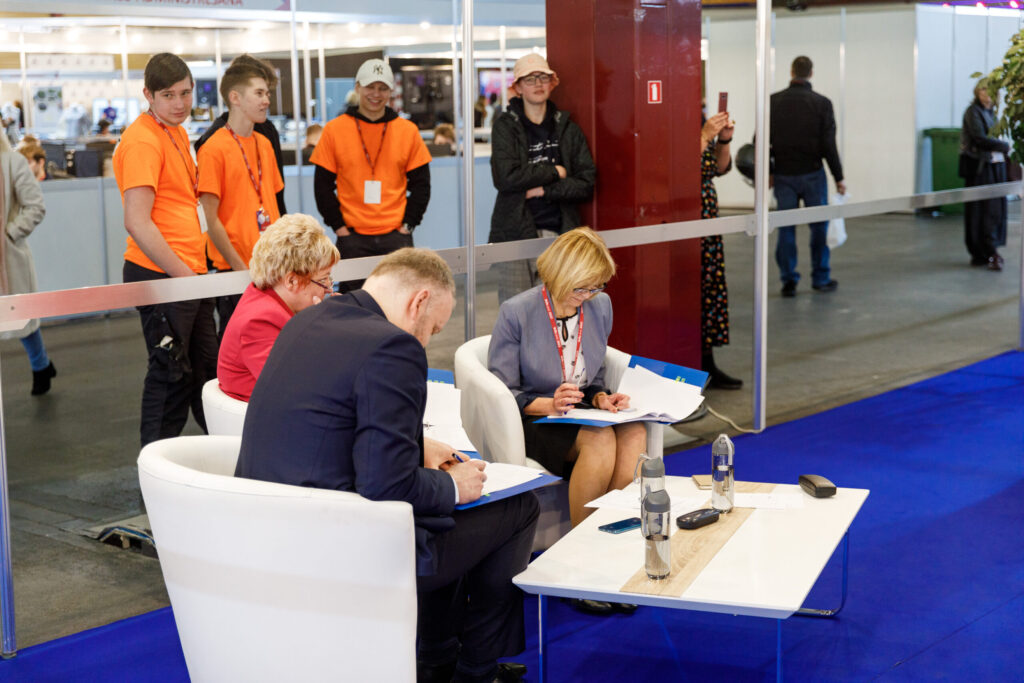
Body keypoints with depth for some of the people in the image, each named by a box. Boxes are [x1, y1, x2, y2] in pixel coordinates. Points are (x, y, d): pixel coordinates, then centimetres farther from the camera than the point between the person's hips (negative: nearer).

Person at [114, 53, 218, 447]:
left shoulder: (177, 134, 13)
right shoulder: (142, 141, -16)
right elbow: (137, 223, -22)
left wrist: (197, 268, 14)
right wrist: (183, 275, -19)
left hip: (189, 272, 9)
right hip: (161, 277, -9)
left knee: (207, 369, 17)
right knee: (172, 374, -1)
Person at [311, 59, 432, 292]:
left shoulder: (408, 131, 5)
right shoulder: (334, 130, 1)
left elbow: (421, 184, 8)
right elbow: (323, 184, 3)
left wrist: (408, 224, -1)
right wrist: (338, 225, -4)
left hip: (396, 236, 1)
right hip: (352, 237, -1)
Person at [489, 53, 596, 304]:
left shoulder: (567, 128, 10)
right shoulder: (505, 126, 1)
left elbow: (586, 184, 2)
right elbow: (506, 177, -13)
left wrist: (542, 190, -8)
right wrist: (555, 173, -5)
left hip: (558, 233, 2)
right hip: (515, 232, -2)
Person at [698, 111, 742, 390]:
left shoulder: (701, 123, 12)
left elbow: (720, 168, 16)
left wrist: (724, 139, 0)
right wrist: (705, 136, -21)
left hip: (707, 220, 9)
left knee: (711, 288, 10)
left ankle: (707, 364, 19)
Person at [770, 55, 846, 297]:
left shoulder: (773, 101, -1)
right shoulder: (821, 103, -7)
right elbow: (829, 144, -9)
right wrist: (838, 177, -1)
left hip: (783, 175, 2)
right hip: (812, 174, -2)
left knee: (786, 228, 6)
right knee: (819, 225, 9)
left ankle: (788, 280, 5)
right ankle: (821, 278, 14)